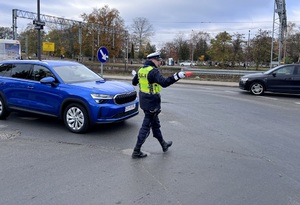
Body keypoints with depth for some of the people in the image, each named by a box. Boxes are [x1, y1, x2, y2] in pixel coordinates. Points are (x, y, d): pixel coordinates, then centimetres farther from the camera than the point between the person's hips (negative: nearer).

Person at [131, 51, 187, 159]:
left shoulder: (141, 70, 8)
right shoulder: (153, 71, -19)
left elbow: (134, 82, 23)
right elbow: (164, 82, -34)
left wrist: (135, 75, 43)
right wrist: (177, 76, -37)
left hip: (144, 102, 10)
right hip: (151, 103, -10)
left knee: (155, 124, 22)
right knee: (146, 127, -1)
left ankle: (164, 145, 39)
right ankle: (136, 151, 6)